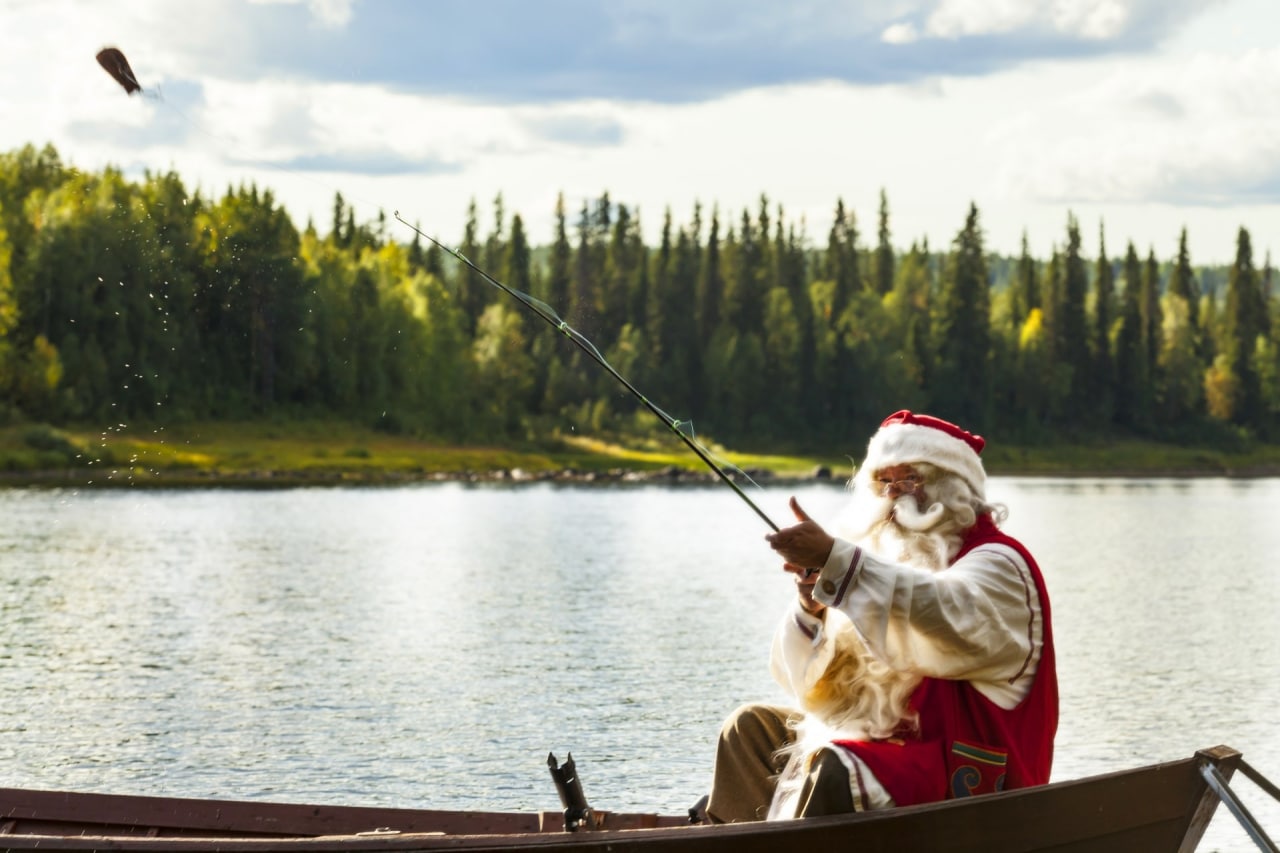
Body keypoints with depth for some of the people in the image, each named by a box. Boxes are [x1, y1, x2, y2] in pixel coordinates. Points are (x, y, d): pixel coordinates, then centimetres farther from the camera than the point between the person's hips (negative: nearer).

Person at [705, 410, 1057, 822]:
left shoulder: (997, 562, -6)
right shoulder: (882, 557, 16)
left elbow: (948, 617, -31)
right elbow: (809, 685, 11)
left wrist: (835, 558, -38)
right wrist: (811, 610, -12)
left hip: (961, 768, -8)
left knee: (833, 770, -31)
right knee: (751, 728, 7)